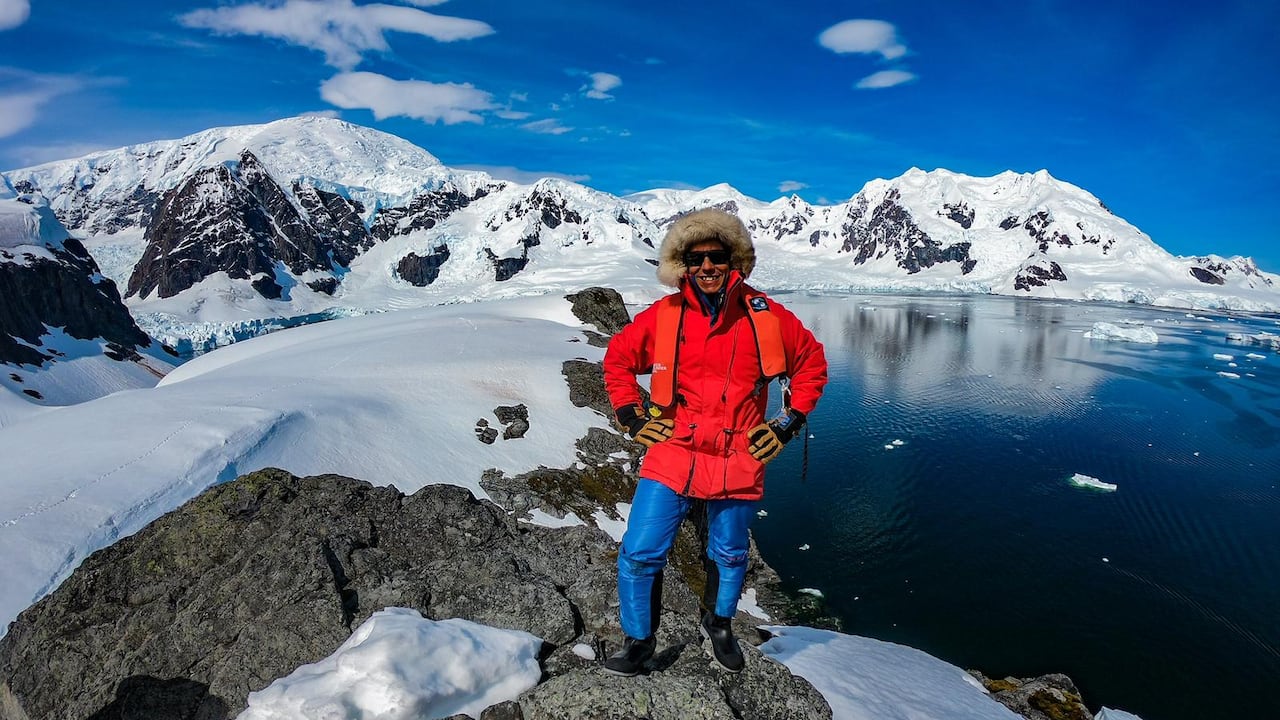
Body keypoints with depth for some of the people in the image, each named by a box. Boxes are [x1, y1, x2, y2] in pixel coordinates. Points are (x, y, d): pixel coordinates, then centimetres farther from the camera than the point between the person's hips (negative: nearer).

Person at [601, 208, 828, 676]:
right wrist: (630, 417, 4)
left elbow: (812, 363, 10)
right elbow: (618, 359, 11)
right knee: (639, 555, -2)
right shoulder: (663, 316, -4)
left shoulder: (766, 316, -3)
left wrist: (789, 423, 6)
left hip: (739, 464, 1)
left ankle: (718, 625, 48)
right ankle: (638, 641, 24)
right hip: (672, 457, 0)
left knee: (730, 556, 19)